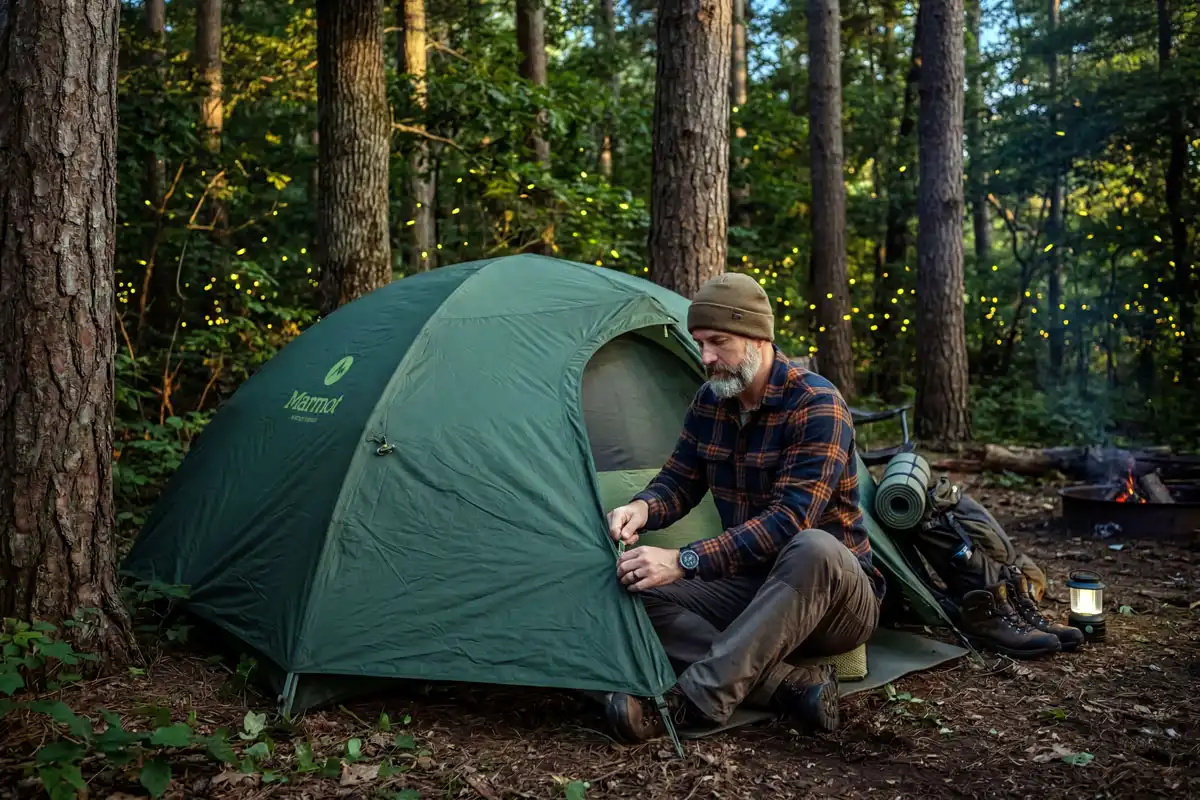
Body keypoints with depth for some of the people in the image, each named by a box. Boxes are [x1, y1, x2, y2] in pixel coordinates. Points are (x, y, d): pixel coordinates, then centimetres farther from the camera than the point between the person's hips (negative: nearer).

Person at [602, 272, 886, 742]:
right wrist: (642, 508, -17)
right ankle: (792, 686, -27)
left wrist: (684, 561, -36)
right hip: (750, 588, 6)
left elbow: (788, 519, -28)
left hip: (833, 595, -6)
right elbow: (679, 481, 8)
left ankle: (697, 699, -42)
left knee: (815, 549, -41)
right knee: (637, 595, -18)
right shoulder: (709, 402, 3)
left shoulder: (818, 406, -20)